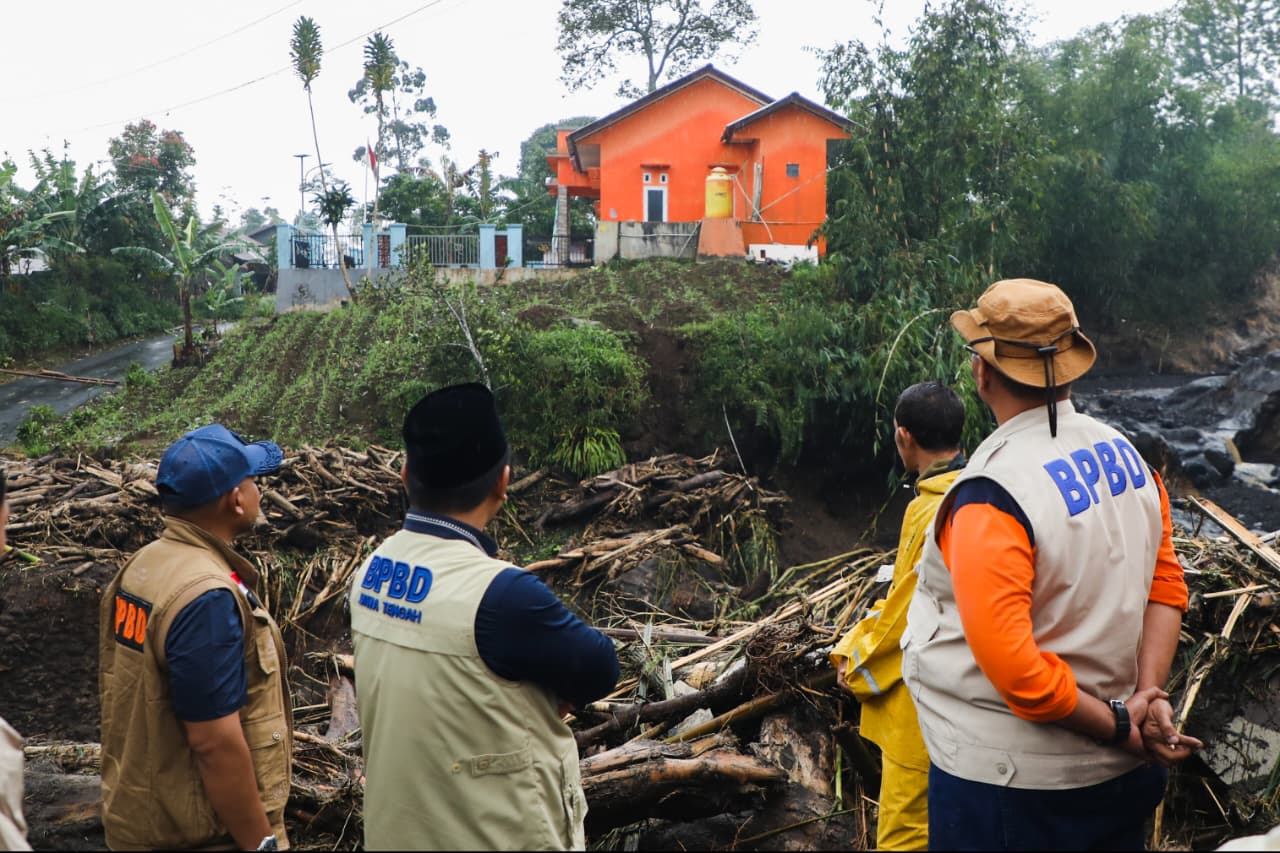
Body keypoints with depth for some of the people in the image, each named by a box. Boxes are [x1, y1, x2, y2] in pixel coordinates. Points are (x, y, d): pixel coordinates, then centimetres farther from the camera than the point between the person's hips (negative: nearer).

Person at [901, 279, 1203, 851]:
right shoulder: (1126, 454, -2)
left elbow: (1013, 667, -28)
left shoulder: (990, 495, -25)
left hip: (1009, 780, -7)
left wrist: (1120, 729, -15)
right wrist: (1148, 696, -6)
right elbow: (1166, 585, 2)